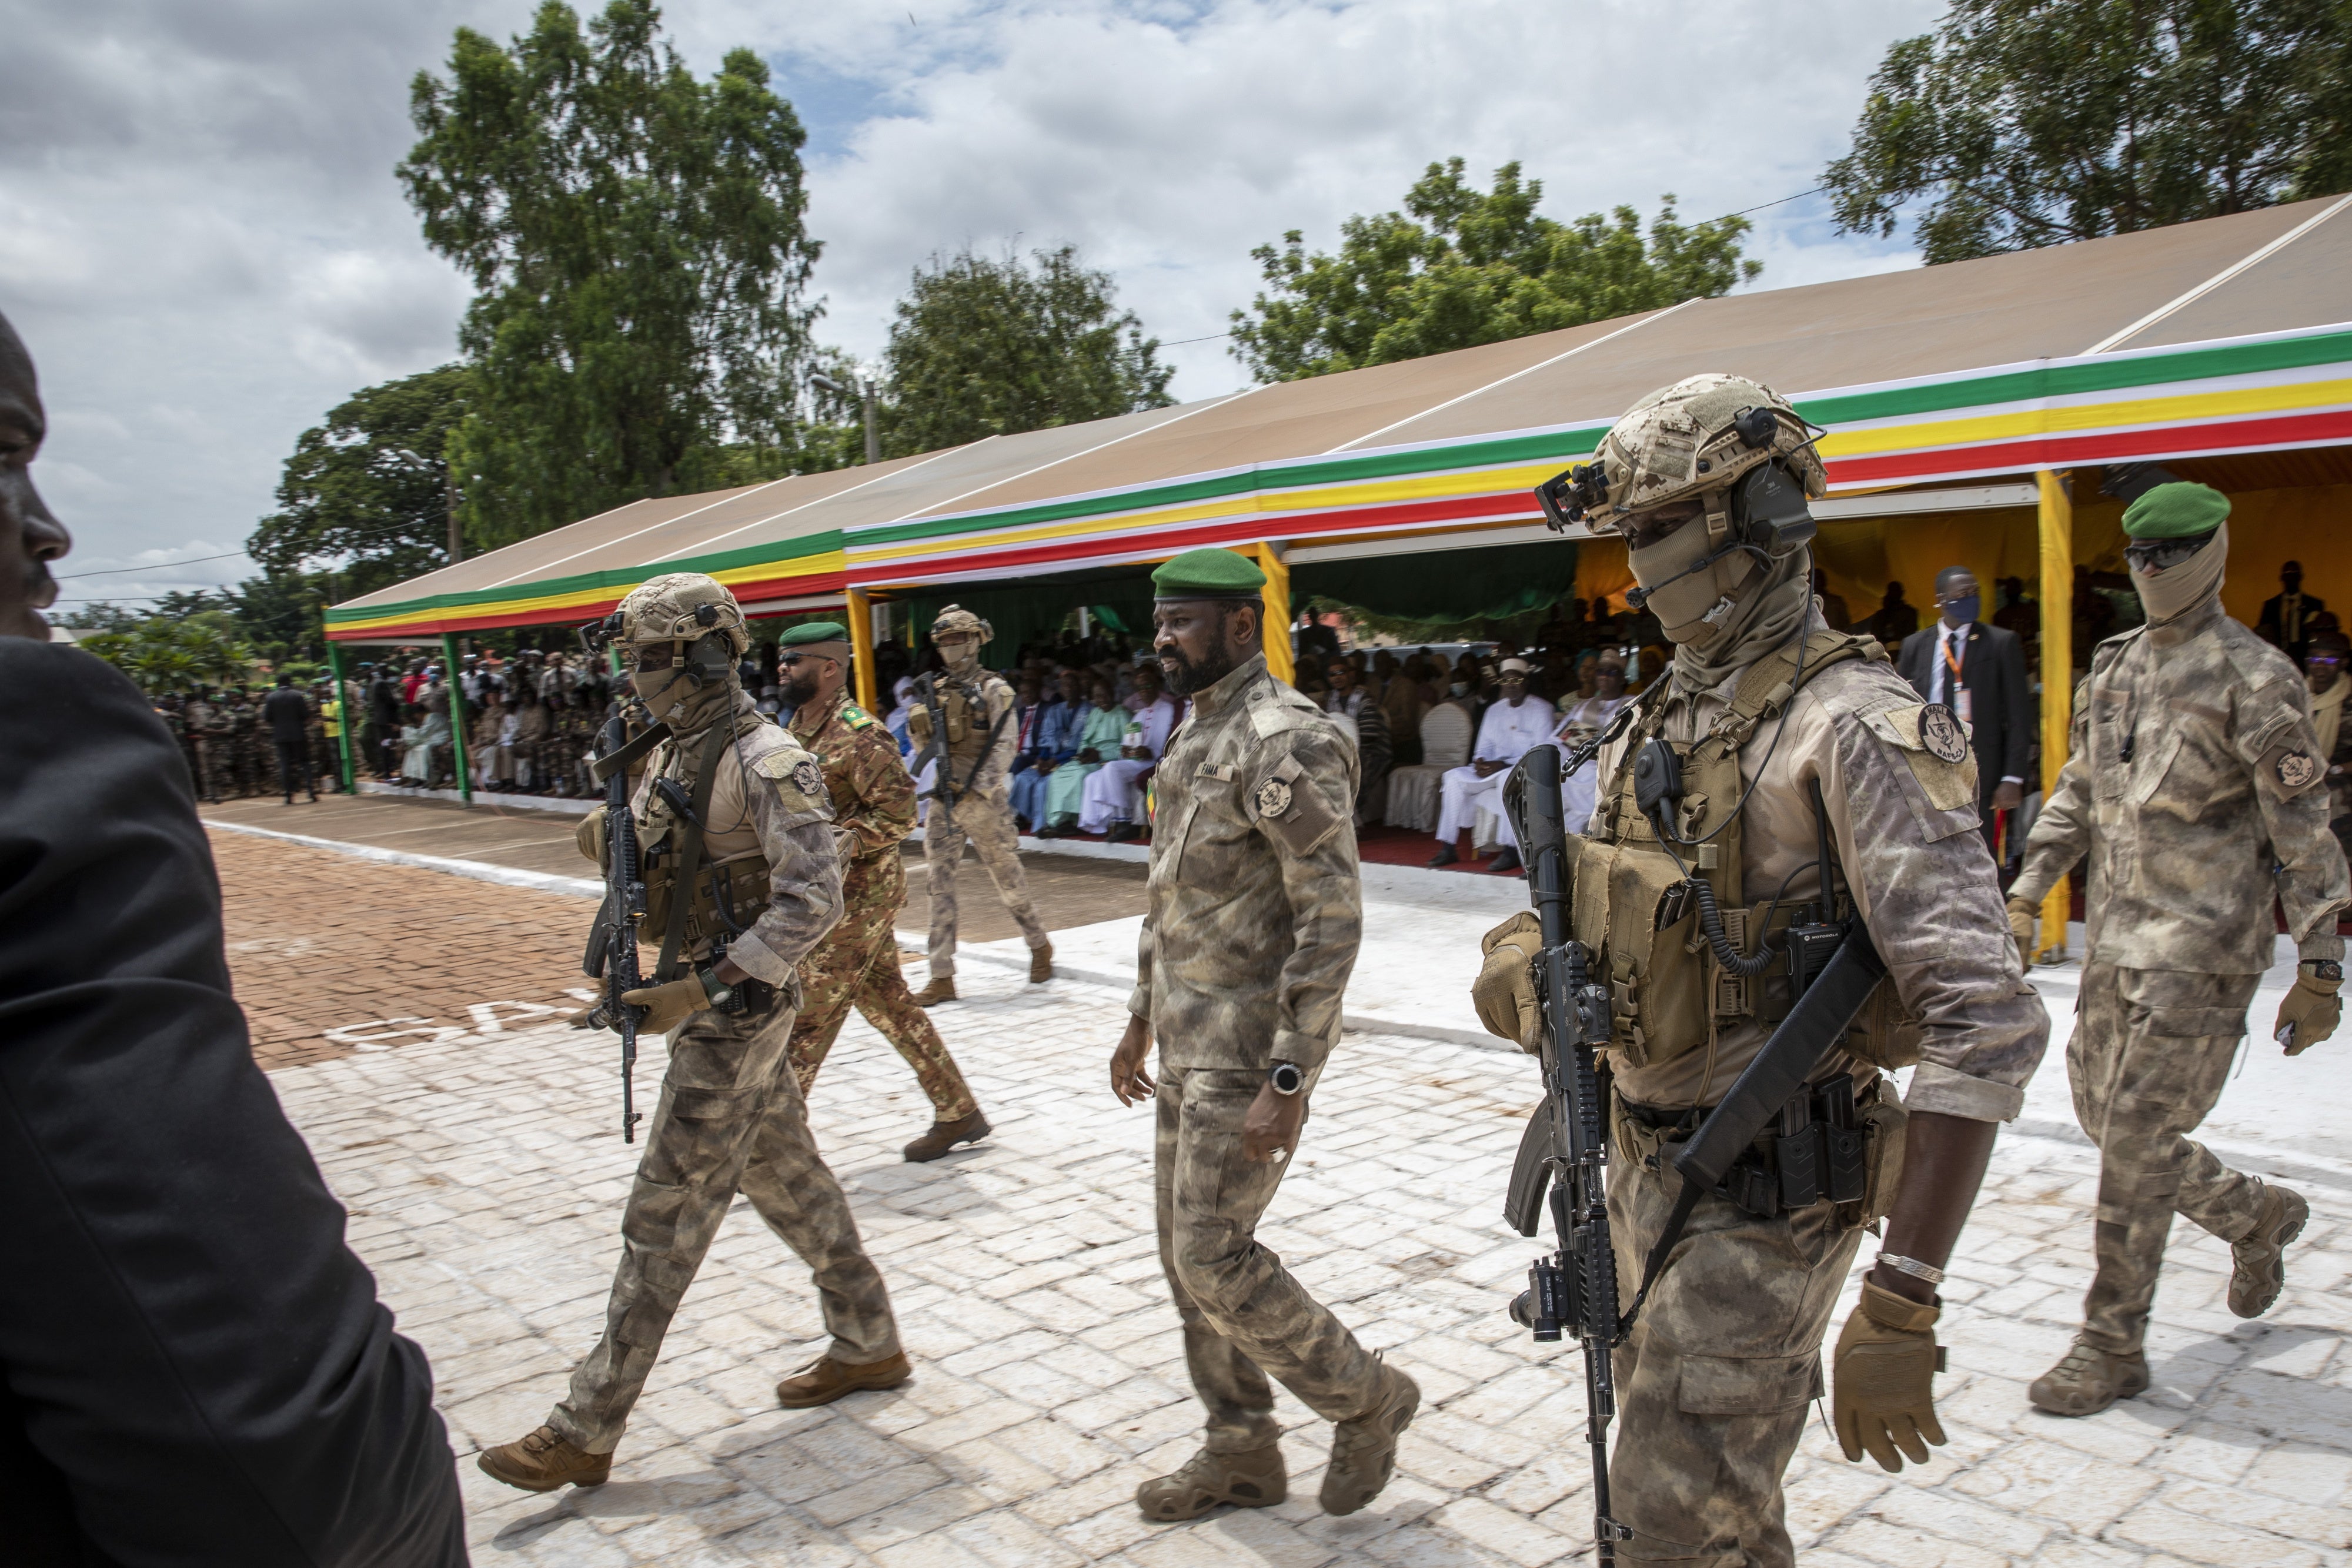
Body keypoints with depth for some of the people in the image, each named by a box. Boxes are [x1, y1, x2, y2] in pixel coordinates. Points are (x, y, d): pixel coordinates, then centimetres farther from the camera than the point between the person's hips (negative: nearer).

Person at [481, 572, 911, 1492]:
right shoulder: (671, 755, 9)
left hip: (735, 1017, -9)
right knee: (790, 1183, 18)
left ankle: (586, 1433, 11)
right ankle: (869, 1345, 34)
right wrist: (614, 845, -3)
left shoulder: (767, 764, -20)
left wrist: (702, 990, -25)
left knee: (662, 1224, -1)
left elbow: (811, 904, -24)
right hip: (703, 1004, 9)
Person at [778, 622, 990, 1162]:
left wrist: (835, 849, -25)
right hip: (836, 892, 9)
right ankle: (959, 1113, 23)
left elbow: (898, 814, -20)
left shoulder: (858, 735, -17)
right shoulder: (801, 729, 12)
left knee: (807, 1017, -3)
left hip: (859, 895, -9)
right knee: (890, 1004, 14)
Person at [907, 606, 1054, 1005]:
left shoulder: (992, 689, -5)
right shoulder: (938, 689, 12)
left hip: (983, 798, -5)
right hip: (942, 798, 6)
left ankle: (1040, 947, 27)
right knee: (938, 885, 1)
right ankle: (942, 978, 4)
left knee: (1008, 879, 5)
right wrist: (918, 717, -4)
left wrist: (974, 788, -20)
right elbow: (924, 744, 16)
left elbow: (1004, 748, -11)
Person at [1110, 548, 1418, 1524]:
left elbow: (1333, 921, -23)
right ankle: (1241, 1453, 29)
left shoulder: (1286, 741, -19)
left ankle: (1365, 1399, 18)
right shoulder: (1195, 740, 12)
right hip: (1188, 1048, 9)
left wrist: (1286, 1084, -25)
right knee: (1186, 1251, 14)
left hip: (1250, 1052, -9)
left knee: (1213, 1259, -5)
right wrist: (1140, 1021, 23)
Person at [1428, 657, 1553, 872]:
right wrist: (1481, 762, -9)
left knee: (1508, 778, -38)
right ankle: (1448, 847, -17)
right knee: (1454, 777, -13)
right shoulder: (1494, 711, 16)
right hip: (1494, 769, 6)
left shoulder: (1541, 710, -3)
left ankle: (1511, 851, -37)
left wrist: (1504, 764, -21)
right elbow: (1484, 747, 16)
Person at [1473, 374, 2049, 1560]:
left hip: (1764, 1194, -8)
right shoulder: (1661, 717, 7)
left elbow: (1988, 1020, -26)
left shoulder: (1855, 727, -20)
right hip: (1646, 1161, 8)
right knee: (1681, 1472, 23)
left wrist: (1899, 1305, -28)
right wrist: (1531, 963, -8)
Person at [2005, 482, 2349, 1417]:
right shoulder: (2114, 666, 11)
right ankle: (2256, 1213, 41)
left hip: (2200, 951, -7)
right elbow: (2078, 790, 18)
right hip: (2114, 938, 7)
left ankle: (2112, 1347, 9)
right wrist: (2027, 893, 10)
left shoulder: (2253, 679, -10)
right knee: (2102, 1117, 15)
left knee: (2136, 1142, -4)